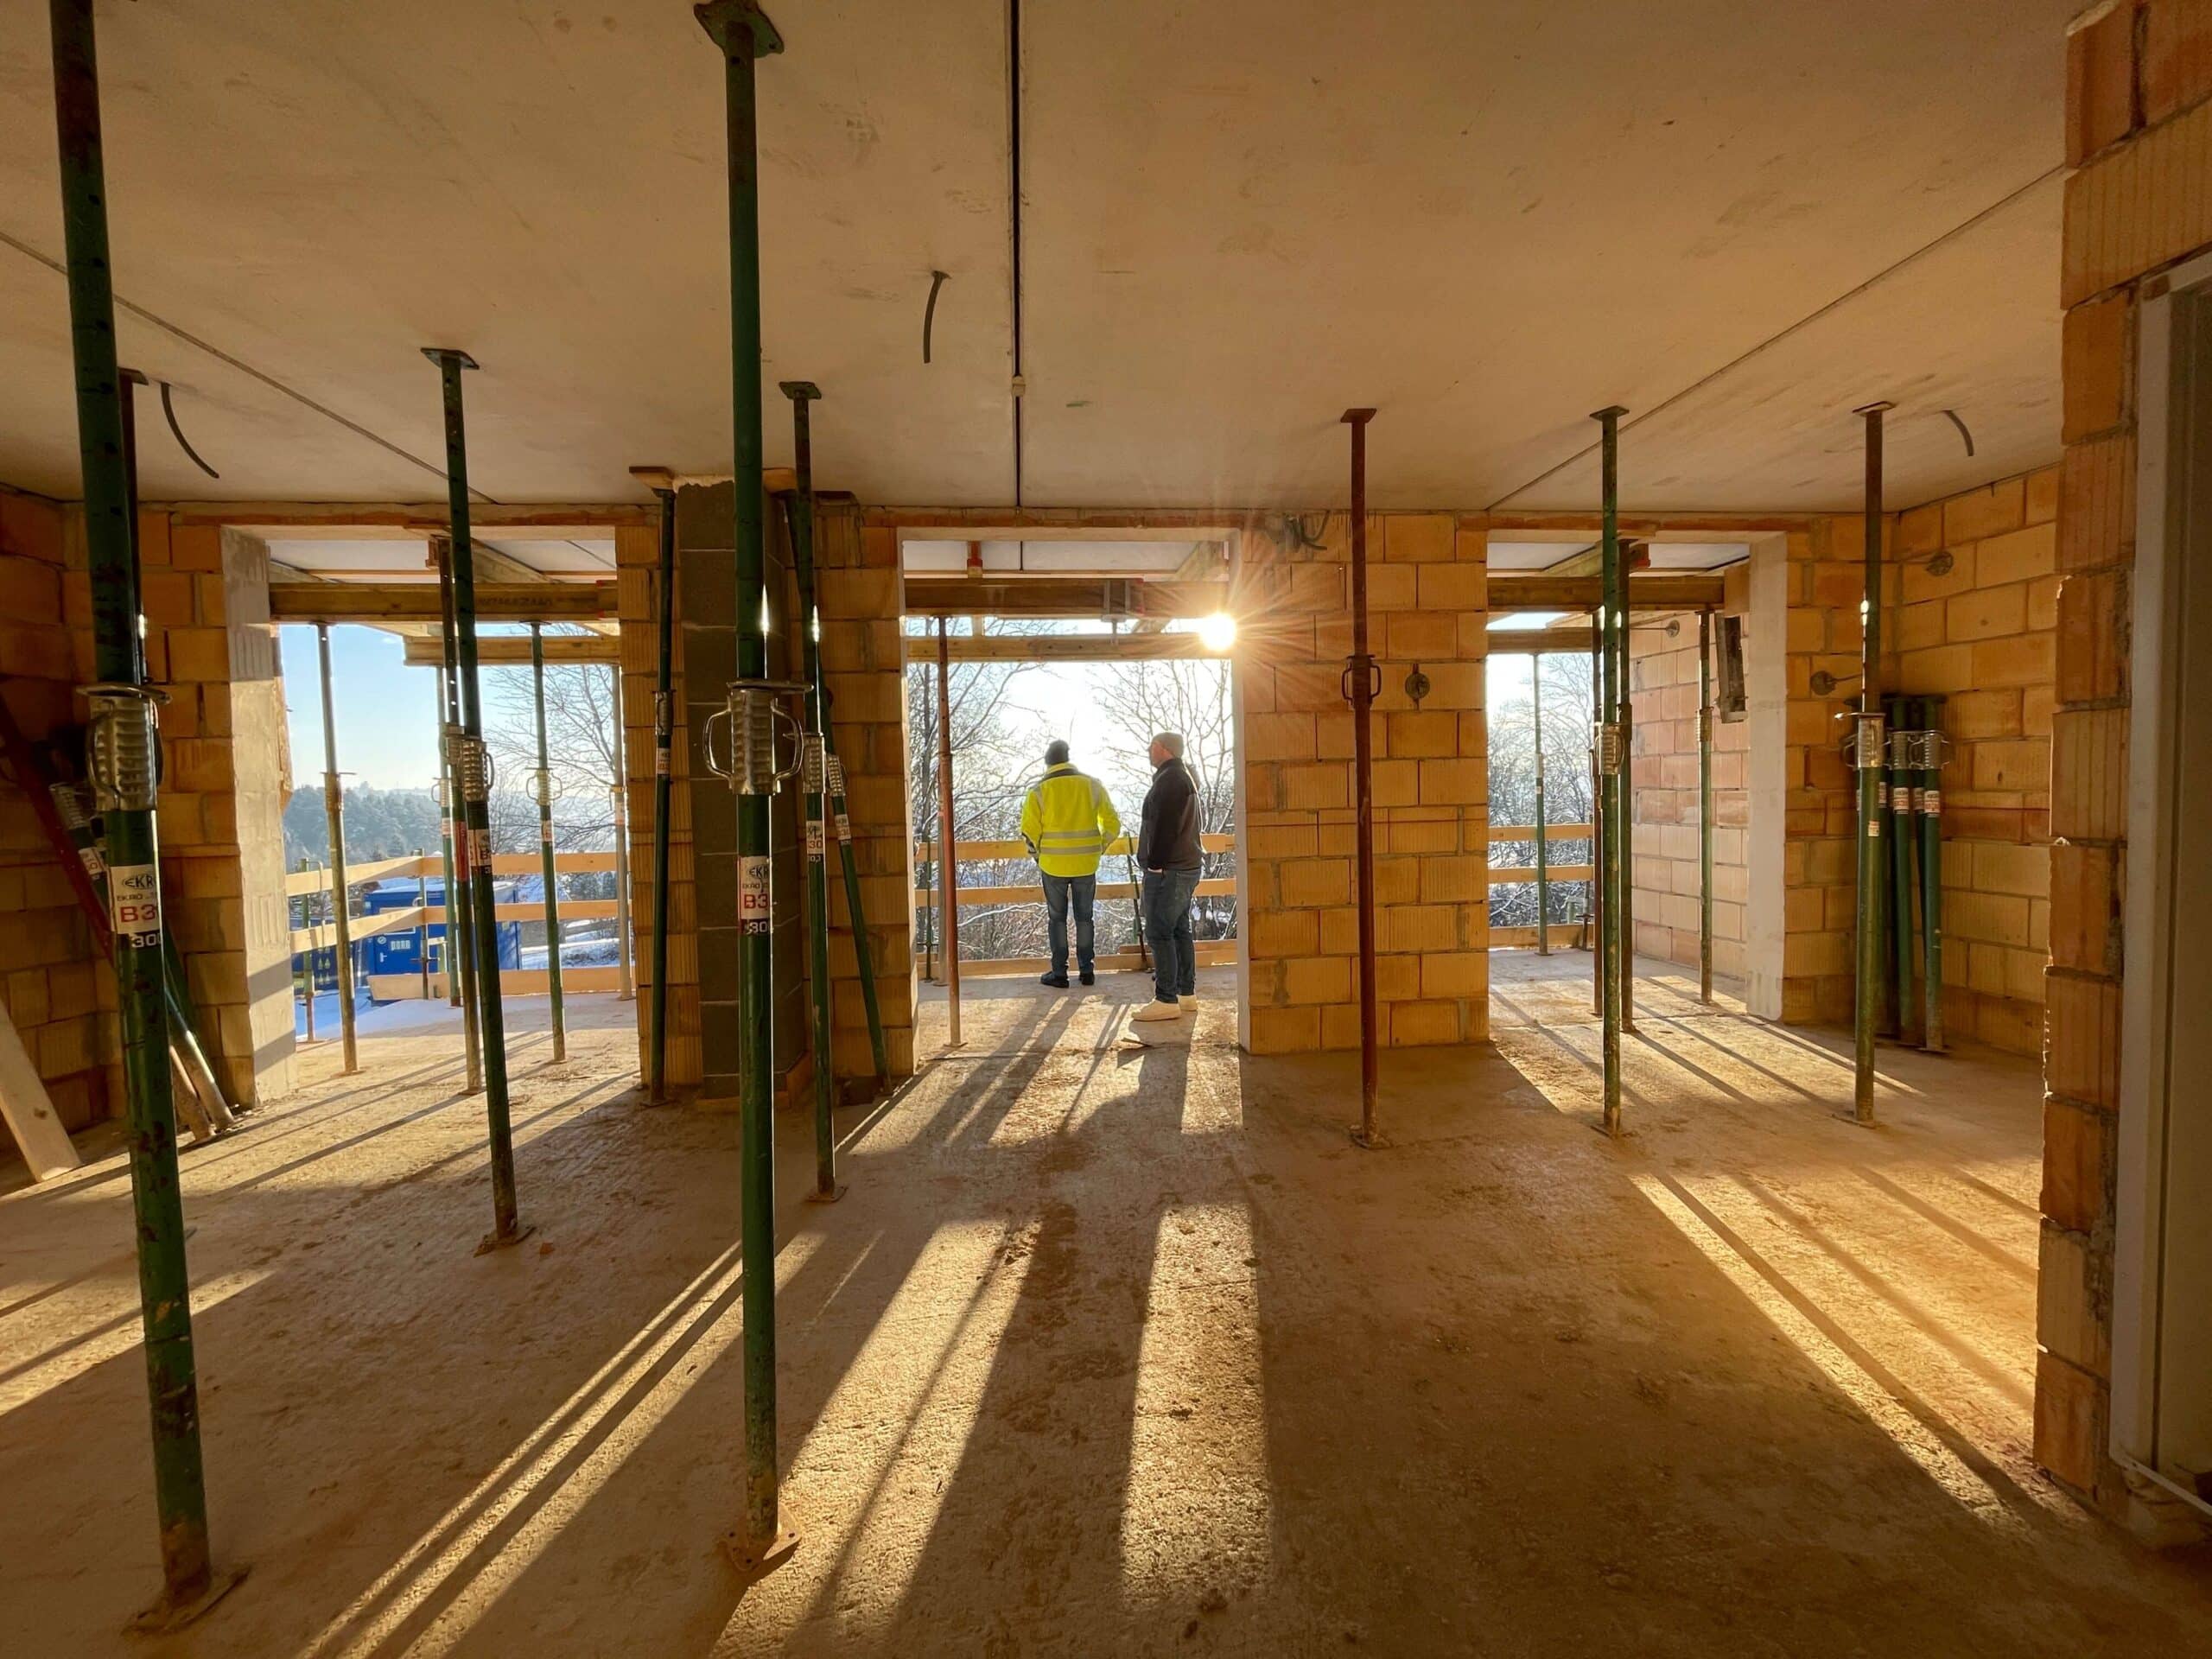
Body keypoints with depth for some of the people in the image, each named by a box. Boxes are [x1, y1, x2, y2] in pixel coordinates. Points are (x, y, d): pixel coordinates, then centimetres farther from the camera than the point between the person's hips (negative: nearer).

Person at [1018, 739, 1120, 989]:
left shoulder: (1038, 790, -7)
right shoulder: (1092, 785, -1)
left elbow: (1029, 832, -9)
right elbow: (1113, 823, 1)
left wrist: (1037, 856, 8)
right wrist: (1098, 849, 13)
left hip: (1053, 865, -2)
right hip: (1086, 865, 2)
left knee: (1057, 918, 11)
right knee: (1084, 917, 14)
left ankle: (1059, 974, 13)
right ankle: (1086, 971, 19)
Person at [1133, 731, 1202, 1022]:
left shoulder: (1170, 779, -15)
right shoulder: (1185, 776, 19)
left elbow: (1164, 827, -22)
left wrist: (1155, 864, -19)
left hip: (1167, 870, -11)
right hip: (1185, 867, 11)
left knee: (1159, 933, -8)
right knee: (1179, 930, 13)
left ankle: (1166, 1000, -6)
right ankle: (1187, 994, 18)